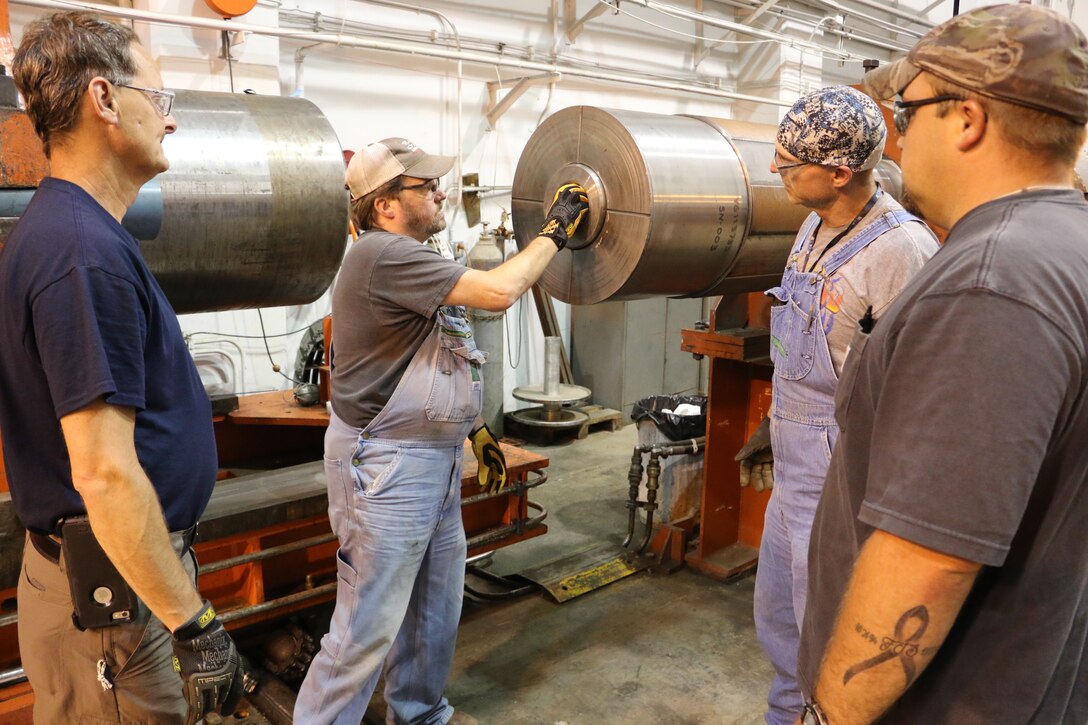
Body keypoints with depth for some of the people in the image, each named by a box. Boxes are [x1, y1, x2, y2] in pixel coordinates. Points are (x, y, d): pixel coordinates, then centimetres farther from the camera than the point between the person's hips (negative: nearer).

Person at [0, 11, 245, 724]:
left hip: (104, 570, 10)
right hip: (118, 586, -10)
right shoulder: (85, 252, -23)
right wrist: (197, 625, -22)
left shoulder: (62, 231, 9)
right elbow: (104, 476, -27)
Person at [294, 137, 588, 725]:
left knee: (435, 607, 20)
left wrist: (472, 425, 18)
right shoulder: (383, 254, -18)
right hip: (385, 466, -10)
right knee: (368, 627, -1)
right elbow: (498, 291, -23)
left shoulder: (406, 259, 13)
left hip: (434, 459, 10)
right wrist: (554, 231, -10)